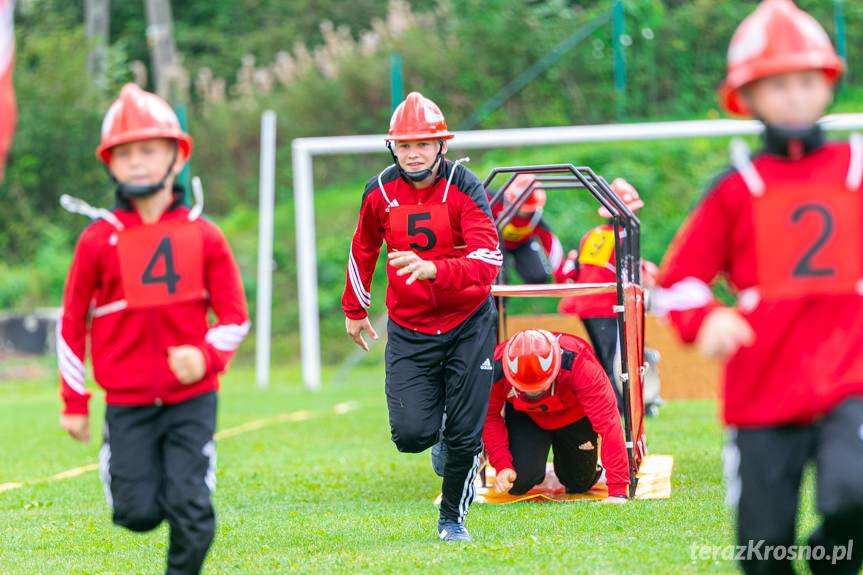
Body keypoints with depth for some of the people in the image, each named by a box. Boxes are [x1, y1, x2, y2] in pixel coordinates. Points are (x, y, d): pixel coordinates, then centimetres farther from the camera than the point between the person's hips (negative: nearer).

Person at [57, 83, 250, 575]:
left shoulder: (203, 236, 0)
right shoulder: (99, 240, -2)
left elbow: (235, 314, 4)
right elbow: (73, 321, 6)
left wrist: (207, 355, -17)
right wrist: (74, 402, 7)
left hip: (192, 398, 0)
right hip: (127, 402, 0)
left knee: (191, 511, -8)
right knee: (138, 513, -3)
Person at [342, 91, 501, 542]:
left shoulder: (464, 188, -14)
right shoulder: (380, 191, -4)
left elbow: (488, 260, -26)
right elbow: (363, 250, 15)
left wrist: (432, 269, -42)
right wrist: (354, 310, 23)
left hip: (467, 324, -2)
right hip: (408, 330, 2)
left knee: (465, 436, 1)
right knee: (411, 434, -11)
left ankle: (453, 518, 26)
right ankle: (438, 439, 27)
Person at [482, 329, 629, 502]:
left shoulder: (580, 364, -42)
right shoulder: (496, 372, -36)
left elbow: (608, 422, -42)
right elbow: (490, 417, -17)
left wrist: (618, 490, -45)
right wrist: (502, 466, -28)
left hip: (574, 414, -1)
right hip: (523, 416, 1)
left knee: (579, 485, 7)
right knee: (519, 483, -15)